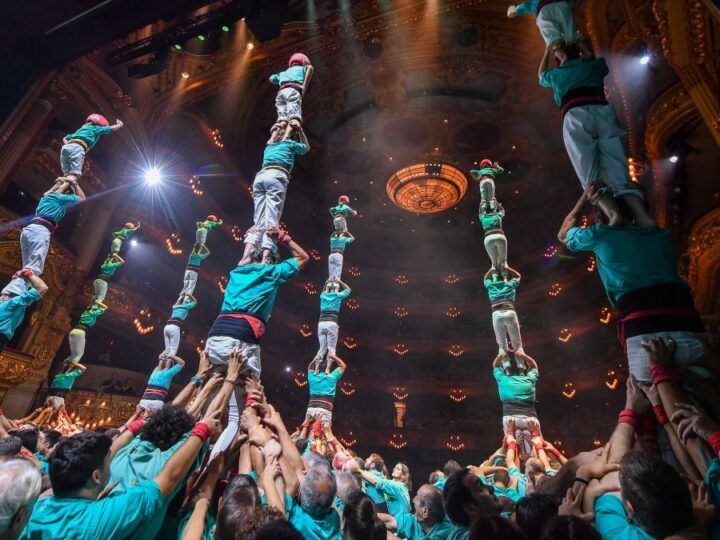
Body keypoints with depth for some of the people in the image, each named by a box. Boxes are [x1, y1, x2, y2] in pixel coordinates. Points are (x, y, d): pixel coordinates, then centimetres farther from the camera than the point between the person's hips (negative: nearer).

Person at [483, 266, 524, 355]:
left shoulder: (491, 286, 24)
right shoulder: (510, 285, 24)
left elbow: (486, 278, 47)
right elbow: (517, 275, 44)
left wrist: (492, 269, 51)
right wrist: (506, 268, 41)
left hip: (496, 315, 1)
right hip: (510, 313, -1)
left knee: (502, 345, 5)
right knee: (517, 344, 3)